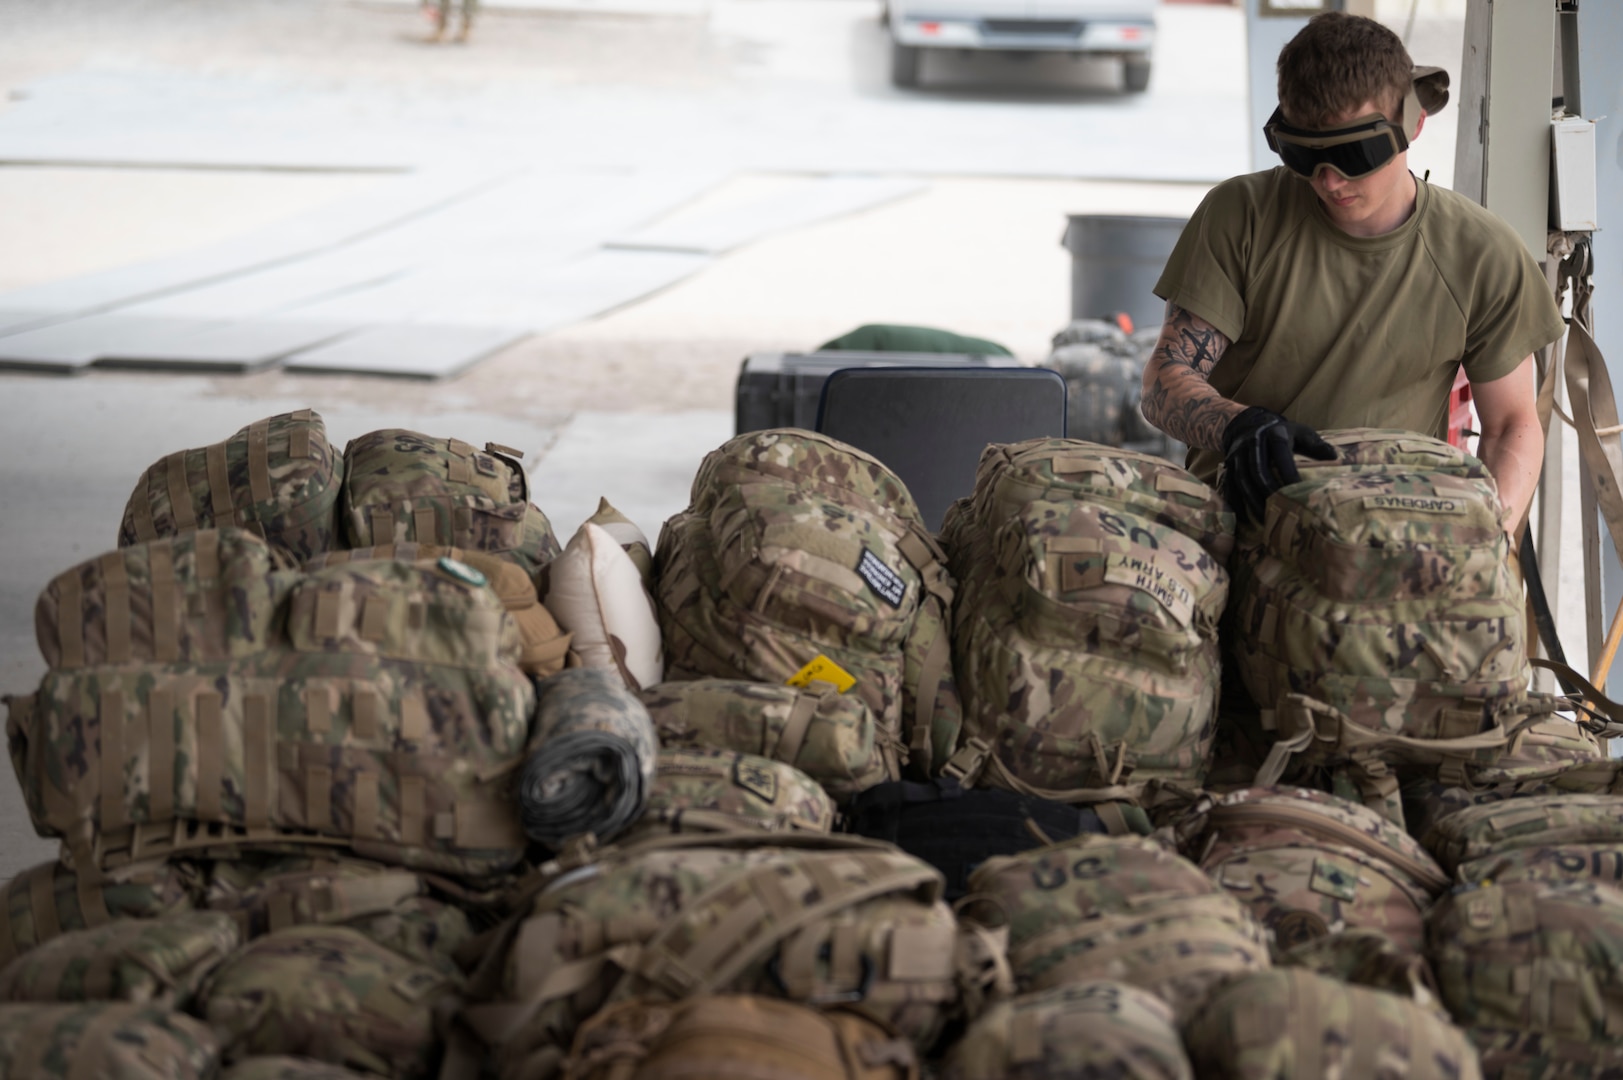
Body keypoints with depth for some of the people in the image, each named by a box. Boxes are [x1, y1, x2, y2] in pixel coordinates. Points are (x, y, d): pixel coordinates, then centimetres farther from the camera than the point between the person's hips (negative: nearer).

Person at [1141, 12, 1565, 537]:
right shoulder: (1240, 215, -2)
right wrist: (1238, 424, -27)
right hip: (1236, 510, -1)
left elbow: (1512, 425, 9)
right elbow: (1165, 381, -4)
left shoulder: (1482, 256, -1)